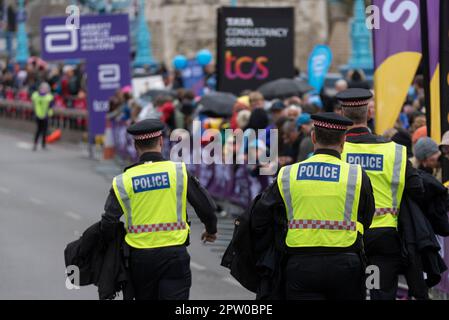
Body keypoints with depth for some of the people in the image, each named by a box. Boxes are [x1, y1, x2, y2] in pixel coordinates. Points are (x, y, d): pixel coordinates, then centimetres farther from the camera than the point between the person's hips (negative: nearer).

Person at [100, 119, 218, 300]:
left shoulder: (123, 181, -3)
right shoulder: (179, 172, -5)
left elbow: (108, 223, -6)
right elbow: (206, 206, 1)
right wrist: (211, 230, 21)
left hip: (139, 256, 2)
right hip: (174, 254, -2)